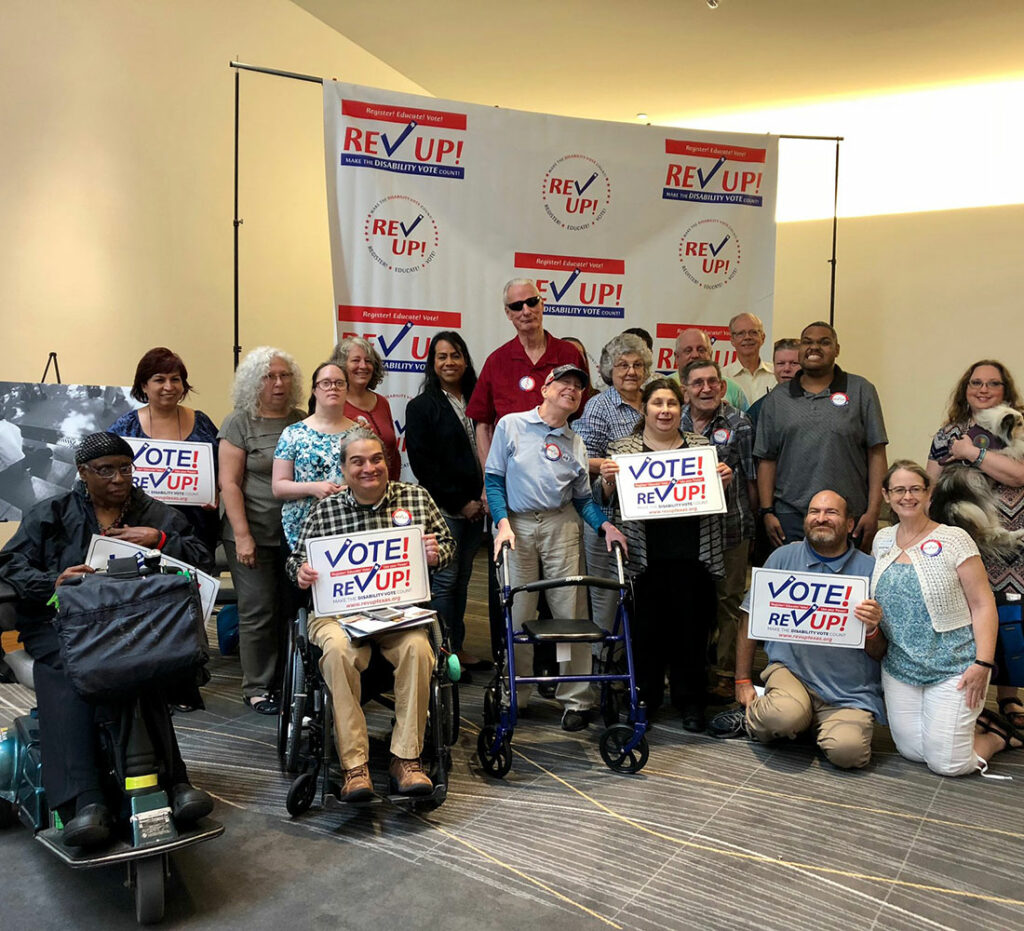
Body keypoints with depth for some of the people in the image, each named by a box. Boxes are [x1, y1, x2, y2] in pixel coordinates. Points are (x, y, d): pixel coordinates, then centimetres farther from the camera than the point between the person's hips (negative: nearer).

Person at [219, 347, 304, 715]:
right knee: (259, 611, 0)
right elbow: (230, 483, -6)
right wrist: (242, 535, -13)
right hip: (254, 535, -3)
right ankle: (258, 688, 13)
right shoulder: (239, 423, -1)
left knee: (293, 607, 5)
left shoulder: (302, 421, 10)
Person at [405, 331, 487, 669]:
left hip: (474, 507, 5)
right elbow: (422, 464, -9)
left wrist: (486, 497, 2)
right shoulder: (421, 407, -3)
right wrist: (458, 503, -11)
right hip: (444, 510, -5)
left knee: (462, 578, 12)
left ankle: (457, 646, 22)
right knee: (444, 579, -3)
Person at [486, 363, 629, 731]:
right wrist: (503, 523, -12)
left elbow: (582, 498, 13)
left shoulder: (575, 443, 11)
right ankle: (512, 697, 19)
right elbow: (494, 478, 0)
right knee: (517, 614, 2)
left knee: (571, 613, 0)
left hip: (560, 526, 2)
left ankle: (576, 700, 12)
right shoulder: (511, 425, 2)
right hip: (516, 525, -2)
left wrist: (606, 525, -4)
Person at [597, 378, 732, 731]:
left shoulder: (701, 445, 11)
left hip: (693, 556, 1)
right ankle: (644, 699, 21)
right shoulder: (623, 449, 5)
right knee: (646, 628, 4)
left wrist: (724, 481, -3)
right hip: (646, 558, -1)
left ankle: (690, 702, 23)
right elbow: (606, 500, 3)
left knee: (692, 628, 7)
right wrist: (607, 479, -17)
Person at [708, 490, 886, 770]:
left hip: (850, 690, 1)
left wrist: (871, 629, -19)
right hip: (790, 669, -1)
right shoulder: (784, 557, 4)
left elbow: (879, 654, 4)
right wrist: (743, 681, 4)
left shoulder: (871, 569, 3)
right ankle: (751, 720, 2)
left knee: (847, 750, -26)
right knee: (786, 714, -34)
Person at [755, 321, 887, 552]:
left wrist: (873, 511, -5)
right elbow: (766, 459, 9)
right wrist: (767, 511, 1)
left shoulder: (861, 391, 7)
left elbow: (876, 454, 2)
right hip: (790, 517, 1)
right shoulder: (777, 399, 11)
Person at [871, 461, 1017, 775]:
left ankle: (997, 735, 25)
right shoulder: (882, 540, 6)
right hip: (899, 667, 5)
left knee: (947, 764, -5)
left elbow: (983, 604, -11)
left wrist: (983, 663, -17)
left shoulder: (954, 539, -9)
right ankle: (973, 722, 28)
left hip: (953, 668, -5)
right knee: (913, 752, 4)